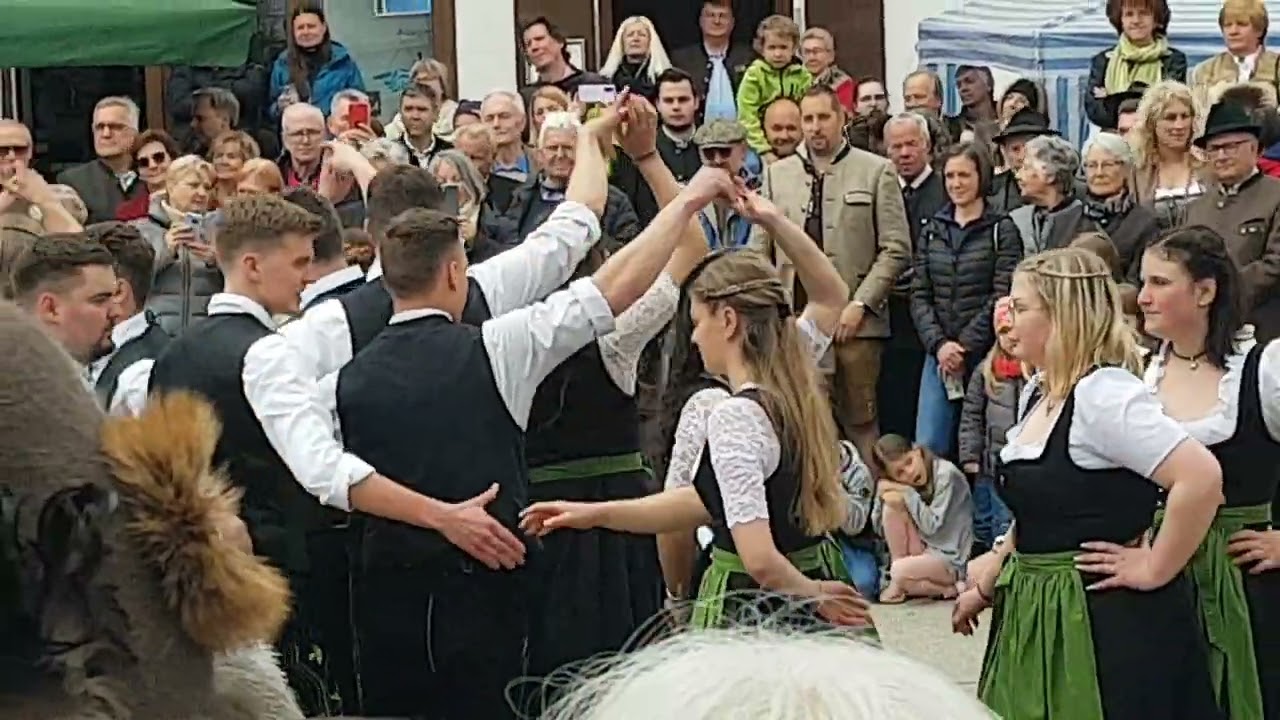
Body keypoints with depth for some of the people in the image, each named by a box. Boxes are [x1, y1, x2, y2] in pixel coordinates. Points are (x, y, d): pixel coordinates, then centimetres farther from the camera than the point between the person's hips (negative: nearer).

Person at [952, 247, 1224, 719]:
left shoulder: (1103, 394, -19)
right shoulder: (1037, 394, 9)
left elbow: (1201, 476, -29)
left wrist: (1154, 570, -20)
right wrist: (985, 588, 19)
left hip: (1105, 620, -9)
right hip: (1035, 614, 9)